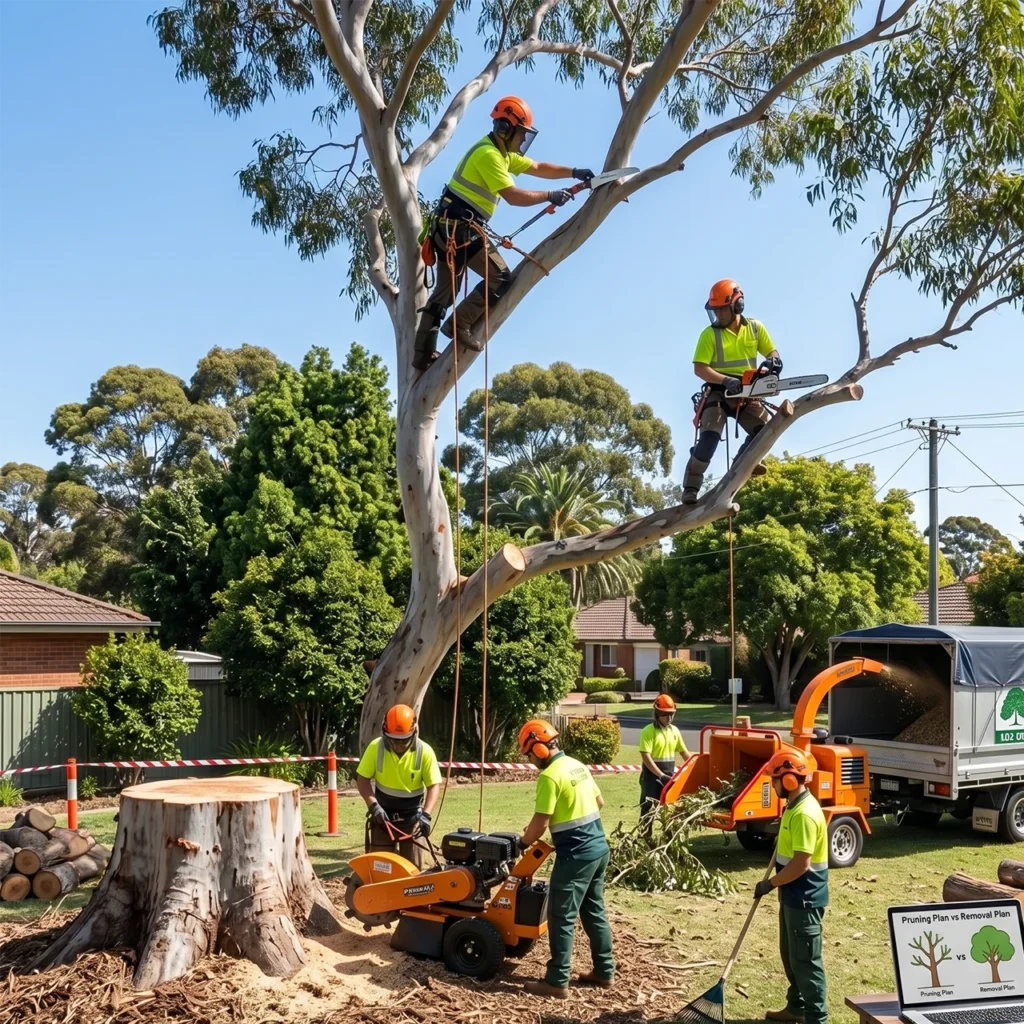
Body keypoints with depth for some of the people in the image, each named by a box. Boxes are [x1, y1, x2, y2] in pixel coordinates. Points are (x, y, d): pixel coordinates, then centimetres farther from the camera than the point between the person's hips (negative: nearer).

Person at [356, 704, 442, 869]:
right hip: (383, 813, 0)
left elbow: (434, 785, -12)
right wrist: (373, 805, -19)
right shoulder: (375, 747, -13)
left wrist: (426, 815, -25)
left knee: (412, 864, 5)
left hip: (412, 815, 0)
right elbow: (362, 779, -5)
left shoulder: (424, 751, -15)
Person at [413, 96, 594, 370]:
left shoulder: (502, 153, 18)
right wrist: (550, 196, -13)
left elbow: (538, 168, 22)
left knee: (444, 291, 12)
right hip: (460, 227, -10)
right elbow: (512, 195, -20)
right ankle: (459, 324, -9)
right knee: (500, 277, -8)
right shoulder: (488, 154, -15)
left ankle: (423, 354, 14)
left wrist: (573, 172, 12)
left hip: (451, 227, 10)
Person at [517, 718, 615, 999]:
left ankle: (557, 982, 5)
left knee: (562, 918, 0)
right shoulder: (578, 765, 9)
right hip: (599, 847, 9)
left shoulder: (549, 776, -18)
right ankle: (604, 972, 26)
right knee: (595, 912, 18)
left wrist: (524, 842, 1)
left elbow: (541, 823, -17)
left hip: (576, 855, -9)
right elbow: (599, 802, 19)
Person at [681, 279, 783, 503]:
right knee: (709, 436, -21)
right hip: (718, 393, -3)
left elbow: (772, 351, 12)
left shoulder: (755, 328, 6)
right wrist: (726, 380, -26)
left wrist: (772, 361, -15)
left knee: (766, 427, -16)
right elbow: (699, 368, -12)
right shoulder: (709, 334, -5)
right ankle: (691, 487, -15)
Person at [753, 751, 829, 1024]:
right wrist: (777, 883, 19)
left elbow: (801, 864, -27)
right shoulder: (794, 805, 7)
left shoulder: (805, 813, -25)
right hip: (793, 895, 10)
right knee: (790, 955, 21)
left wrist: (771, 883, -16)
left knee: (806, 960, 0)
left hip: (804, 898, -10)